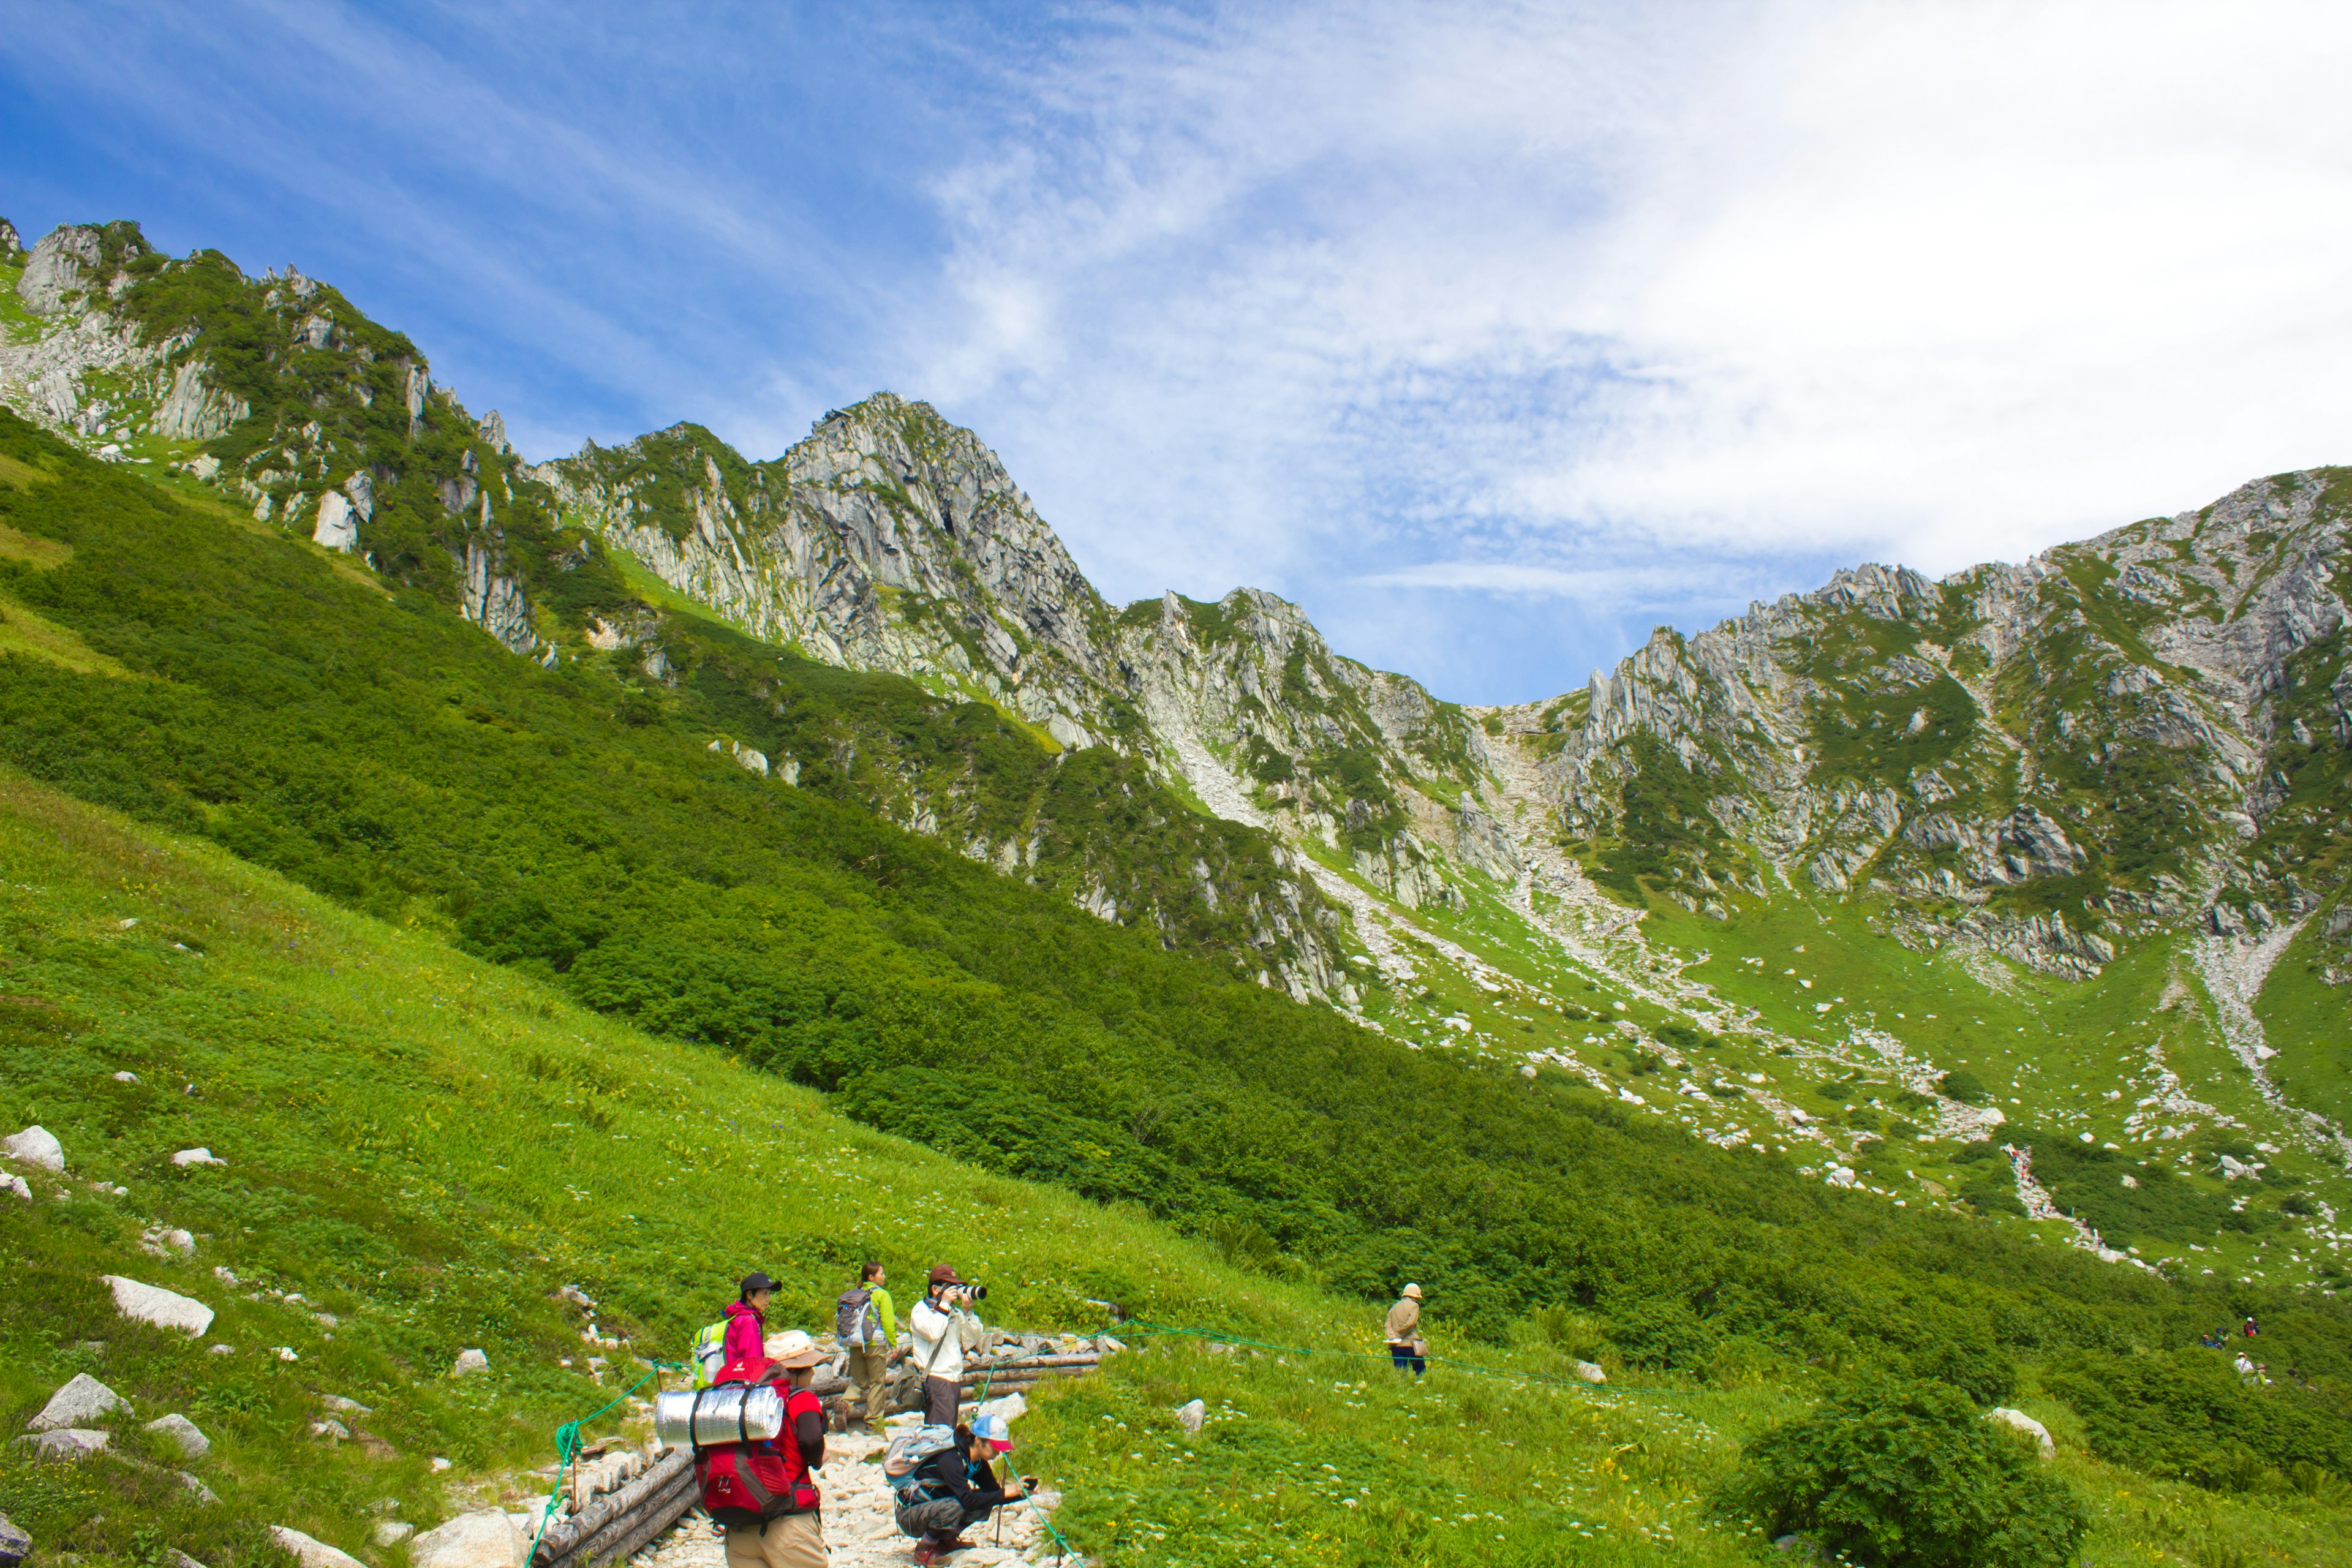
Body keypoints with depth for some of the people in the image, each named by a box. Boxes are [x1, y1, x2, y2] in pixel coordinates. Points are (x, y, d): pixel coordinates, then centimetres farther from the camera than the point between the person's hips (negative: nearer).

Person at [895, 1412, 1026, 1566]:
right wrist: (1004, 1493, -31)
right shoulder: (950, 1460, -28)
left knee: (985, 1502, -9)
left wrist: (1021, 1493, -17)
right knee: (955, 1506, -35)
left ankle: (947, 1539, 7)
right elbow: (967, 1500, -34)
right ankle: (924, 1550, -12)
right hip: (909, 1516, -8)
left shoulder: (978, 1462, -1)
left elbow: (993, 1492, -1)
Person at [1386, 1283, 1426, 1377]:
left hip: (1396, 1346, 5)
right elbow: (1410, 1323, -15)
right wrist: (1400, 1334, -5)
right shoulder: (1414, 1306, -2)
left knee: (1399, 1372, 5)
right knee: (1421, 1370, 5)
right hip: (1410, 1344, -5)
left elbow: (1388, 1324, 4)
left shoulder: (1394, 1307, 15)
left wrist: (1392, 1336, -9)